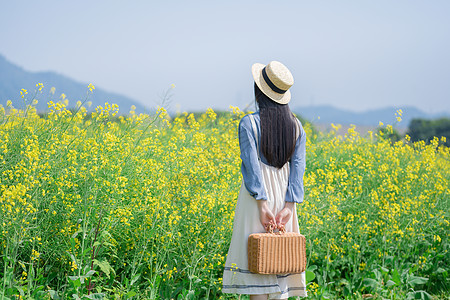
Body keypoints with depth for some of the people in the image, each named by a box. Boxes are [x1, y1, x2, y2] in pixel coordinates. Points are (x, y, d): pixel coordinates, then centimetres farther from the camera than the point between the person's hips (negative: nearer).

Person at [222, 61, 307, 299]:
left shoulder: (249, 123, -8)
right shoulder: (296, 126, 6)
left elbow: (252, 166, -15)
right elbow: (298, 166, -1)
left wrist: (262, 205, -15)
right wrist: (289, 206, -6)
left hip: (258, 197, -5)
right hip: (284, 198, 5)